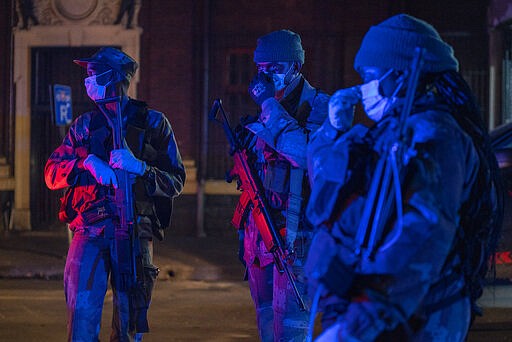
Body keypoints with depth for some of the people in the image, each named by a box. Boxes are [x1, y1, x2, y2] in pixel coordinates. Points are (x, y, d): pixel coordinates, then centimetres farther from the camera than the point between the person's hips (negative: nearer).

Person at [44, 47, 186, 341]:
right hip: (90, 229, 1)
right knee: (82, 314, -12)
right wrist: (87, 163, -10)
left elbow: (176, 181, 2)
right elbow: (52, 173, 8)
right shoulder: (85, 125, 14)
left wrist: (139, 167, -14)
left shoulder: (153, 123, 7)